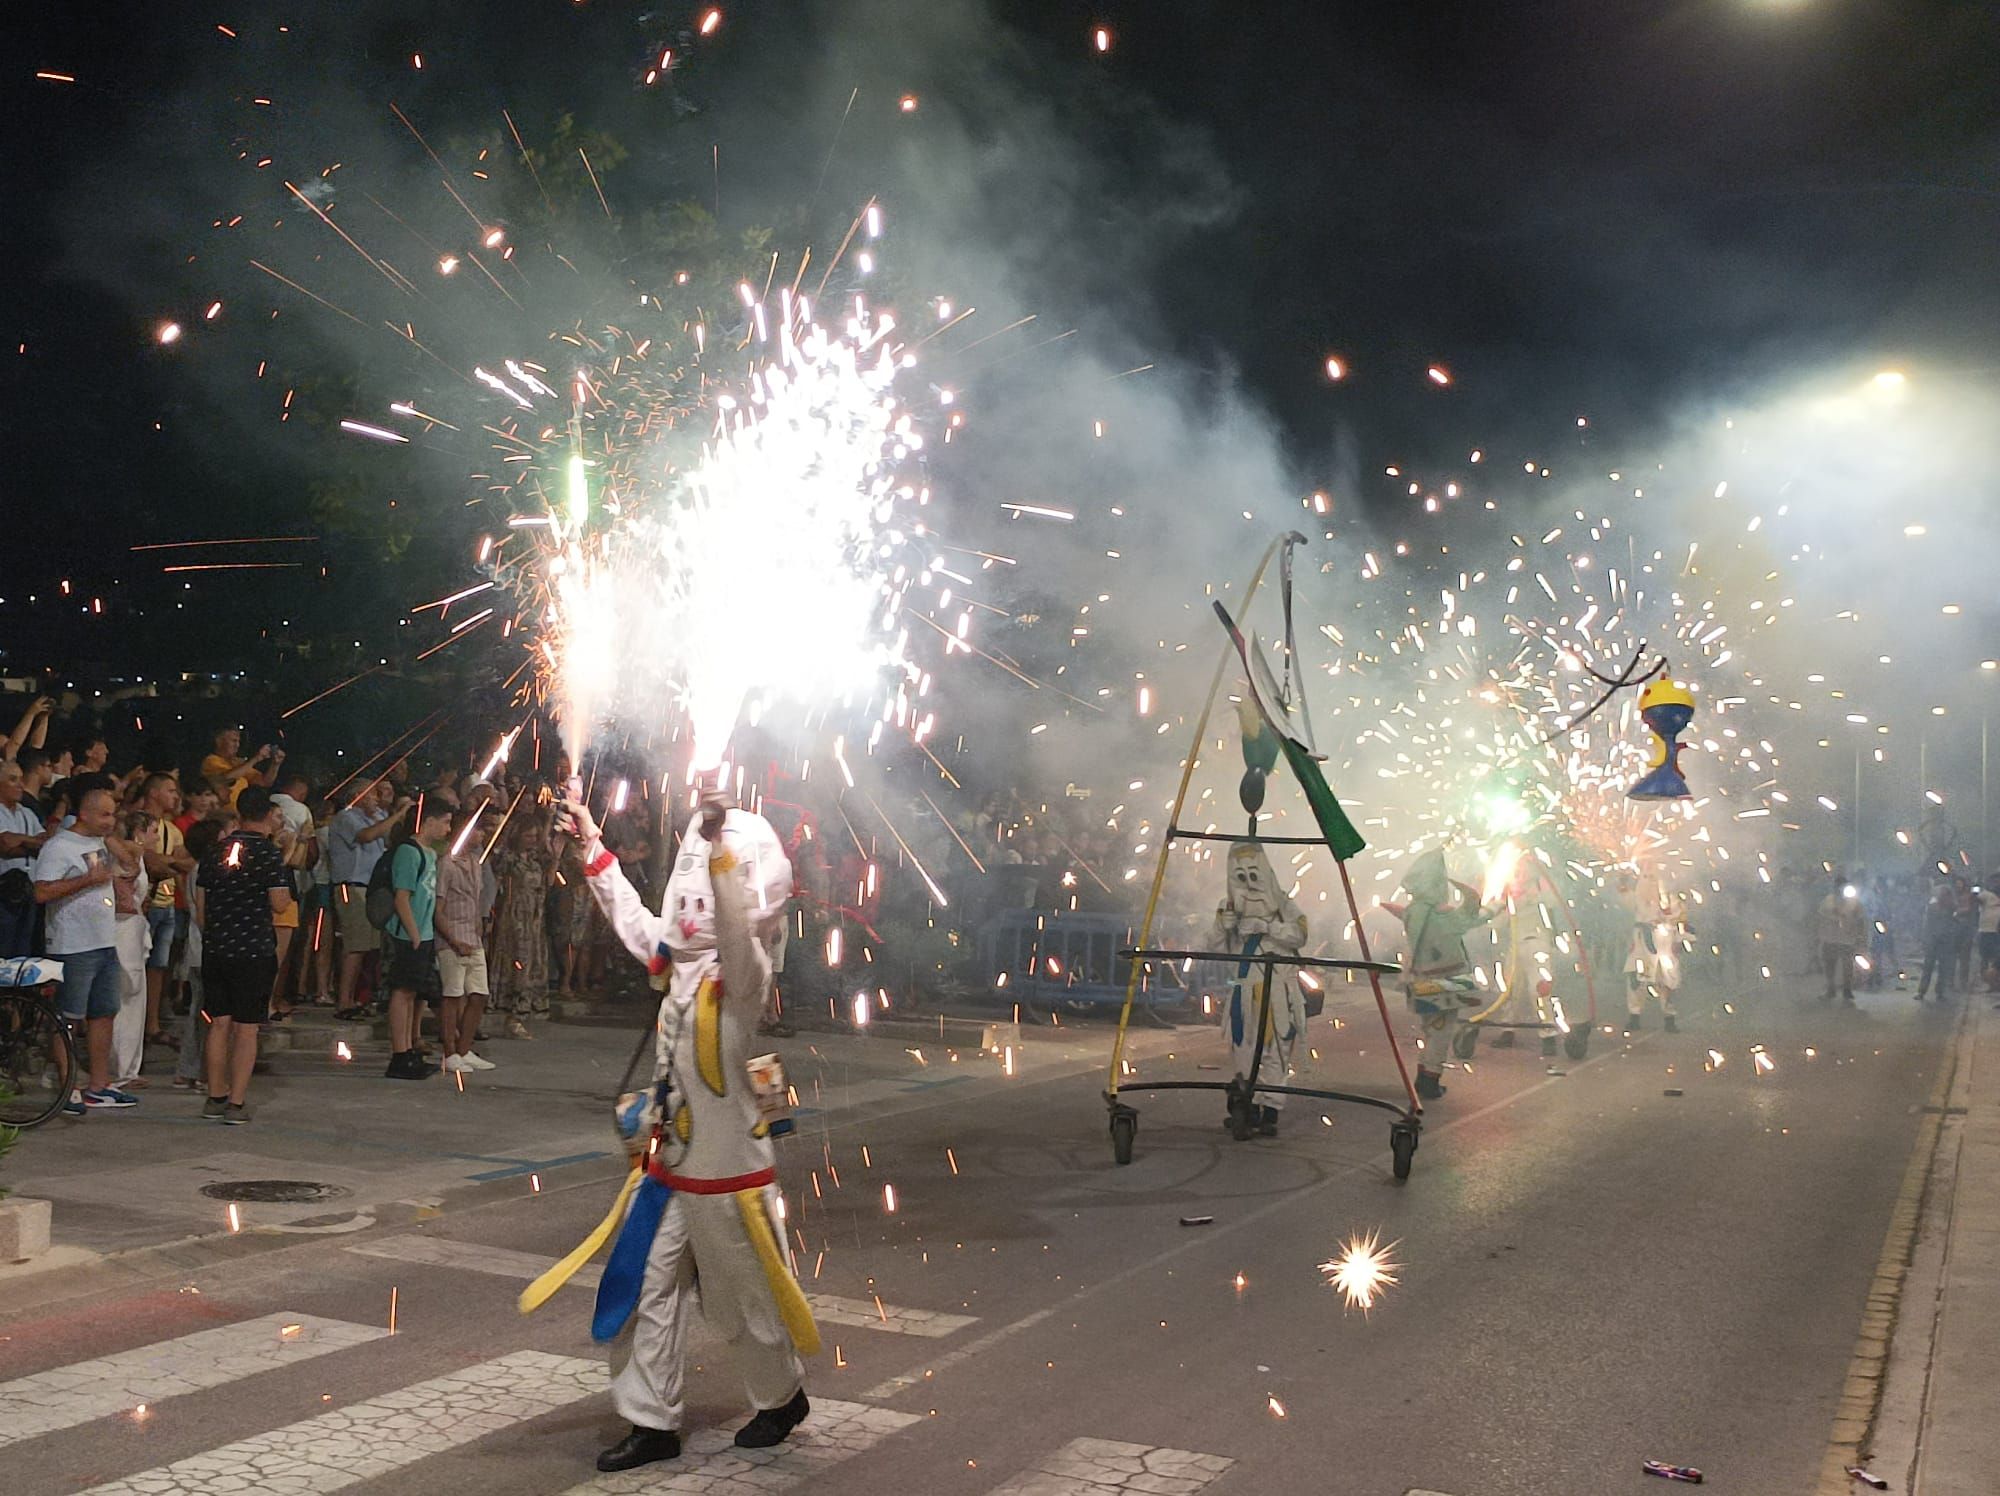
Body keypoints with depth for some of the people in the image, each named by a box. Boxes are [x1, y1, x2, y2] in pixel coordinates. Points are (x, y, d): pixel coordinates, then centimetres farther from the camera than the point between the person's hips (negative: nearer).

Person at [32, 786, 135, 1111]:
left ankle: (99, 1087, 18)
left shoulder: (99, 843, 15)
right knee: (68, 1021, -3)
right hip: (73, 947, -9)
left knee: (104, 1013, 11)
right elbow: (42, 892, -24)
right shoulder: (58, 846, -13)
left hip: (105, 944, 9)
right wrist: (88, 879, -23)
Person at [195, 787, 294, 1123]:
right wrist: (284, 876, 6)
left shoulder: (217, 850, 8)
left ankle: (215, 1098, 18)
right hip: (255, 950, -5)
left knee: (219, 1023, 12)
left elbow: (200, 905, 12)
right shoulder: (269, 852, -9)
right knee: (246, 1028, 0)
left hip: (215, 949, 5)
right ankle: (236, 1104, 0)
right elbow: (279, 904, -12)